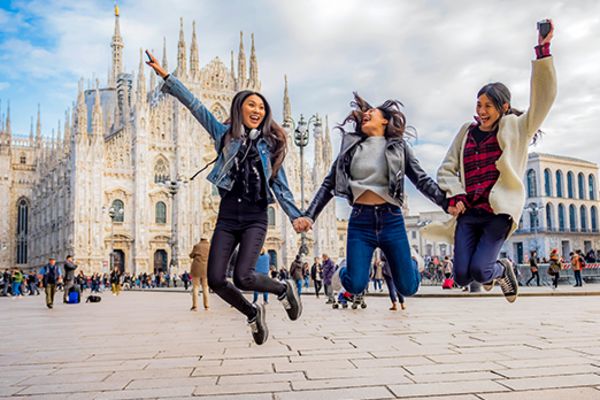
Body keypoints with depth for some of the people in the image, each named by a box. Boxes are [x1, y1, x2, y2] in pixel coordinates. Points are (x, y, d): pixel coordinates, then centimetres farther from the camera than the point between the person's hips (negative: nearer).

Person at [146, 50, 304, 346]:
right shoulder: (224, 134, 8)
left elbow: (280, 185, 7)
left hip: (255, 218, -2)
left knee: (242, 277, -19)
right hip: (227, 216, 2)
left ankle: (284, 289, 12)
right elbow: (195, 105, 3)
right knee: (215, 280, -8)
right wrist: (165, 76, -2)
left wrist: (294, 215, -6)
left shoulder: (269, 144, 8)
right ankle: (252, 314, 19)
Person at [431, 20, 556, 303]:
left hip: (499, 211, -3)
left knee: (479, 270, -17)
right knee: (461, 276, -5)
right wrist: (456, 197, -5)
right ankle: (492, 267, 31)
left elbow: (543, 96, -7)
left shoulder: (515, 129, 6)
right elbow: (447, 169, 12)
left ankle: (501, 269, 22)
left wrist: (543, 50, -12)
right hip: (469, 212, 4)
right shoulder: (467, 132, 14)